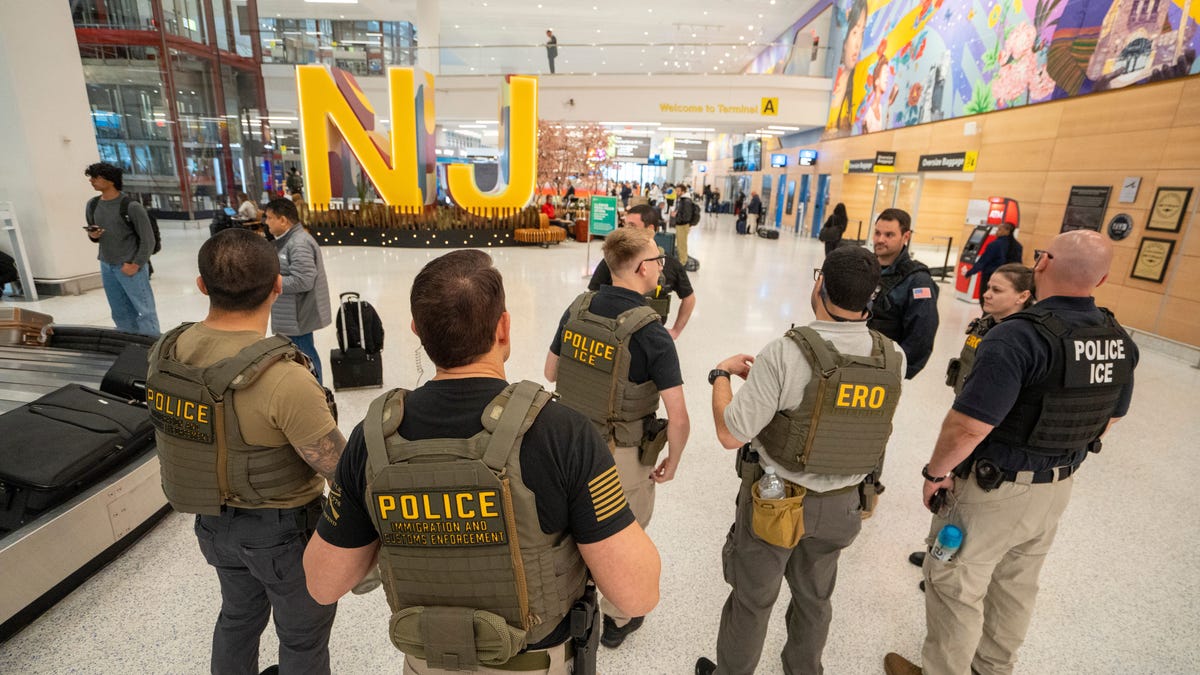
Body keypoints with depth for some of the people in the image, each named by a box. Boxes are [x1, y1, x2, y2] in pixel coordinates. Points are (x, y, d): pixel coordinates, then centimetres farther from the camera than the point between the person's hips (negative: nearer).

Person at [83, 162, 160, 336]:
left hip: (130, 266, -7)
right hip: (106, 266, 7)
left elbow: (148, 240, -10)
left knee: (144, 310, -5)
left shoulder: (131, 206, -11)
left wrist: (135, 264, -13)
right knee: (120, 313, 12)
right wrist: (92, 235, -3)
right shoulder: (92, 205, 9)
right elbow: (93, 235, 21)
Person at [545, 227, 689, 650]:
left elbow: (551, 371, 6)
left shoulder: (577, 309, -7)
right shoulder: (651, 332, -24)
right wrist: (672, 461, -6)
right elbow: (678, 417, -22)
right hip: (623, 454, -5)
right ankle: (617, 619, 40)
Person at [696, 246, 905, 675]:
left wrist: (721, 375, -8)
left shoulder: (787, 354, -29)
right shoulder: (894, 358, -11)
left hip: (775, 502, -5)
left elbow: (730, 434, -26)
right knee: (815, 598, 28)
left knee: (752, 600, 18)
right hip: (844, 505, 5)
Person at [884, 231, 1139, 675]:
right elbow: (1110, 417, 12)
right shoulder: (1119, 342, -2)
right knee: (1017, 583, 25)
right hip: (1058, 487, 8)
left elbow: (968, 425, -32)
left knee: (955, 585, 11)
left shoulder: (1021, 335, -29)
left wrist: (935, 472, -16)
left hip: (993, 489, -8)